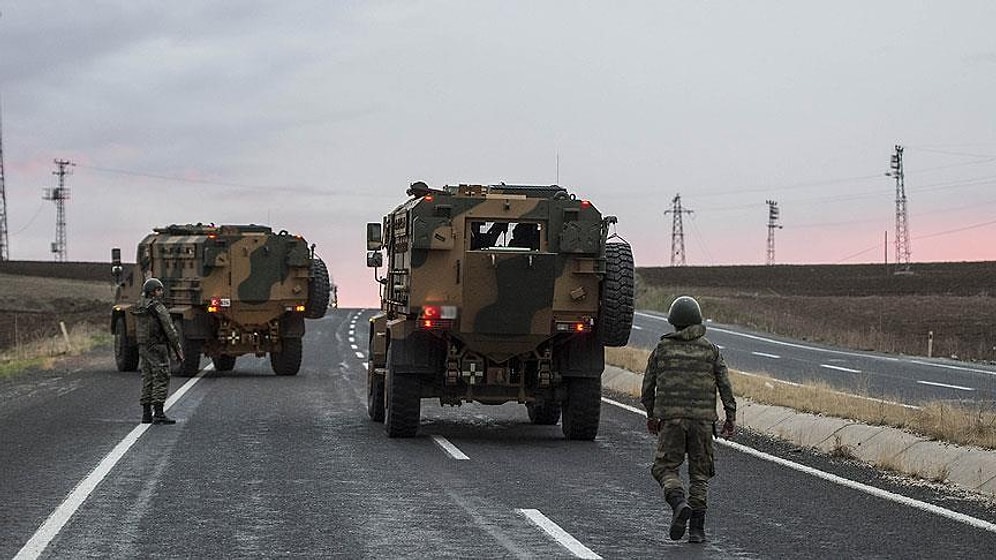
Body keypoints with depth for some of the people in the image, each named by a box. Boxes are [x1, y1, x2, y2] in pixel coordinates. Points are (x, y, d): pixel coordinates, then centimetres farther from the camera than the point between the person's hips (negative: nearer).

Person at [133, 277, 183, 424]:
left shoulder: (138, 308, 11)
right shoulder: (157, 307, -13)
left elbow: (138, 331, 14)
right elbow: (169, 329, -14)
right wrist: (178, 350, -10)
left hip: (143, 347, 8)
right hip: (157, 347, -8)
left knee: (147, 379, 12)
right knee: (161, 379, -6)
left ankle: (146, 414, 12)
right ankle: (159, 414, -12)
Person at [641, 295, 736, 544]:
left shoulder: (662, 349, 4)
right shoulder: (711, 350, 4)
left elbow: (648, 385, 10)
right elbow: (725, 386, -1)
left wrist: (651, 415, 23)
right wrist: (731, 417, 5)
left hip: (671, 418, -1)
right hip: (703, 418, 1)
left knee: (665, 467, 7)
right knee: (699, 472, 10)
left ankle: (679, 503, -22)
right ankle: (696, 528, 6)